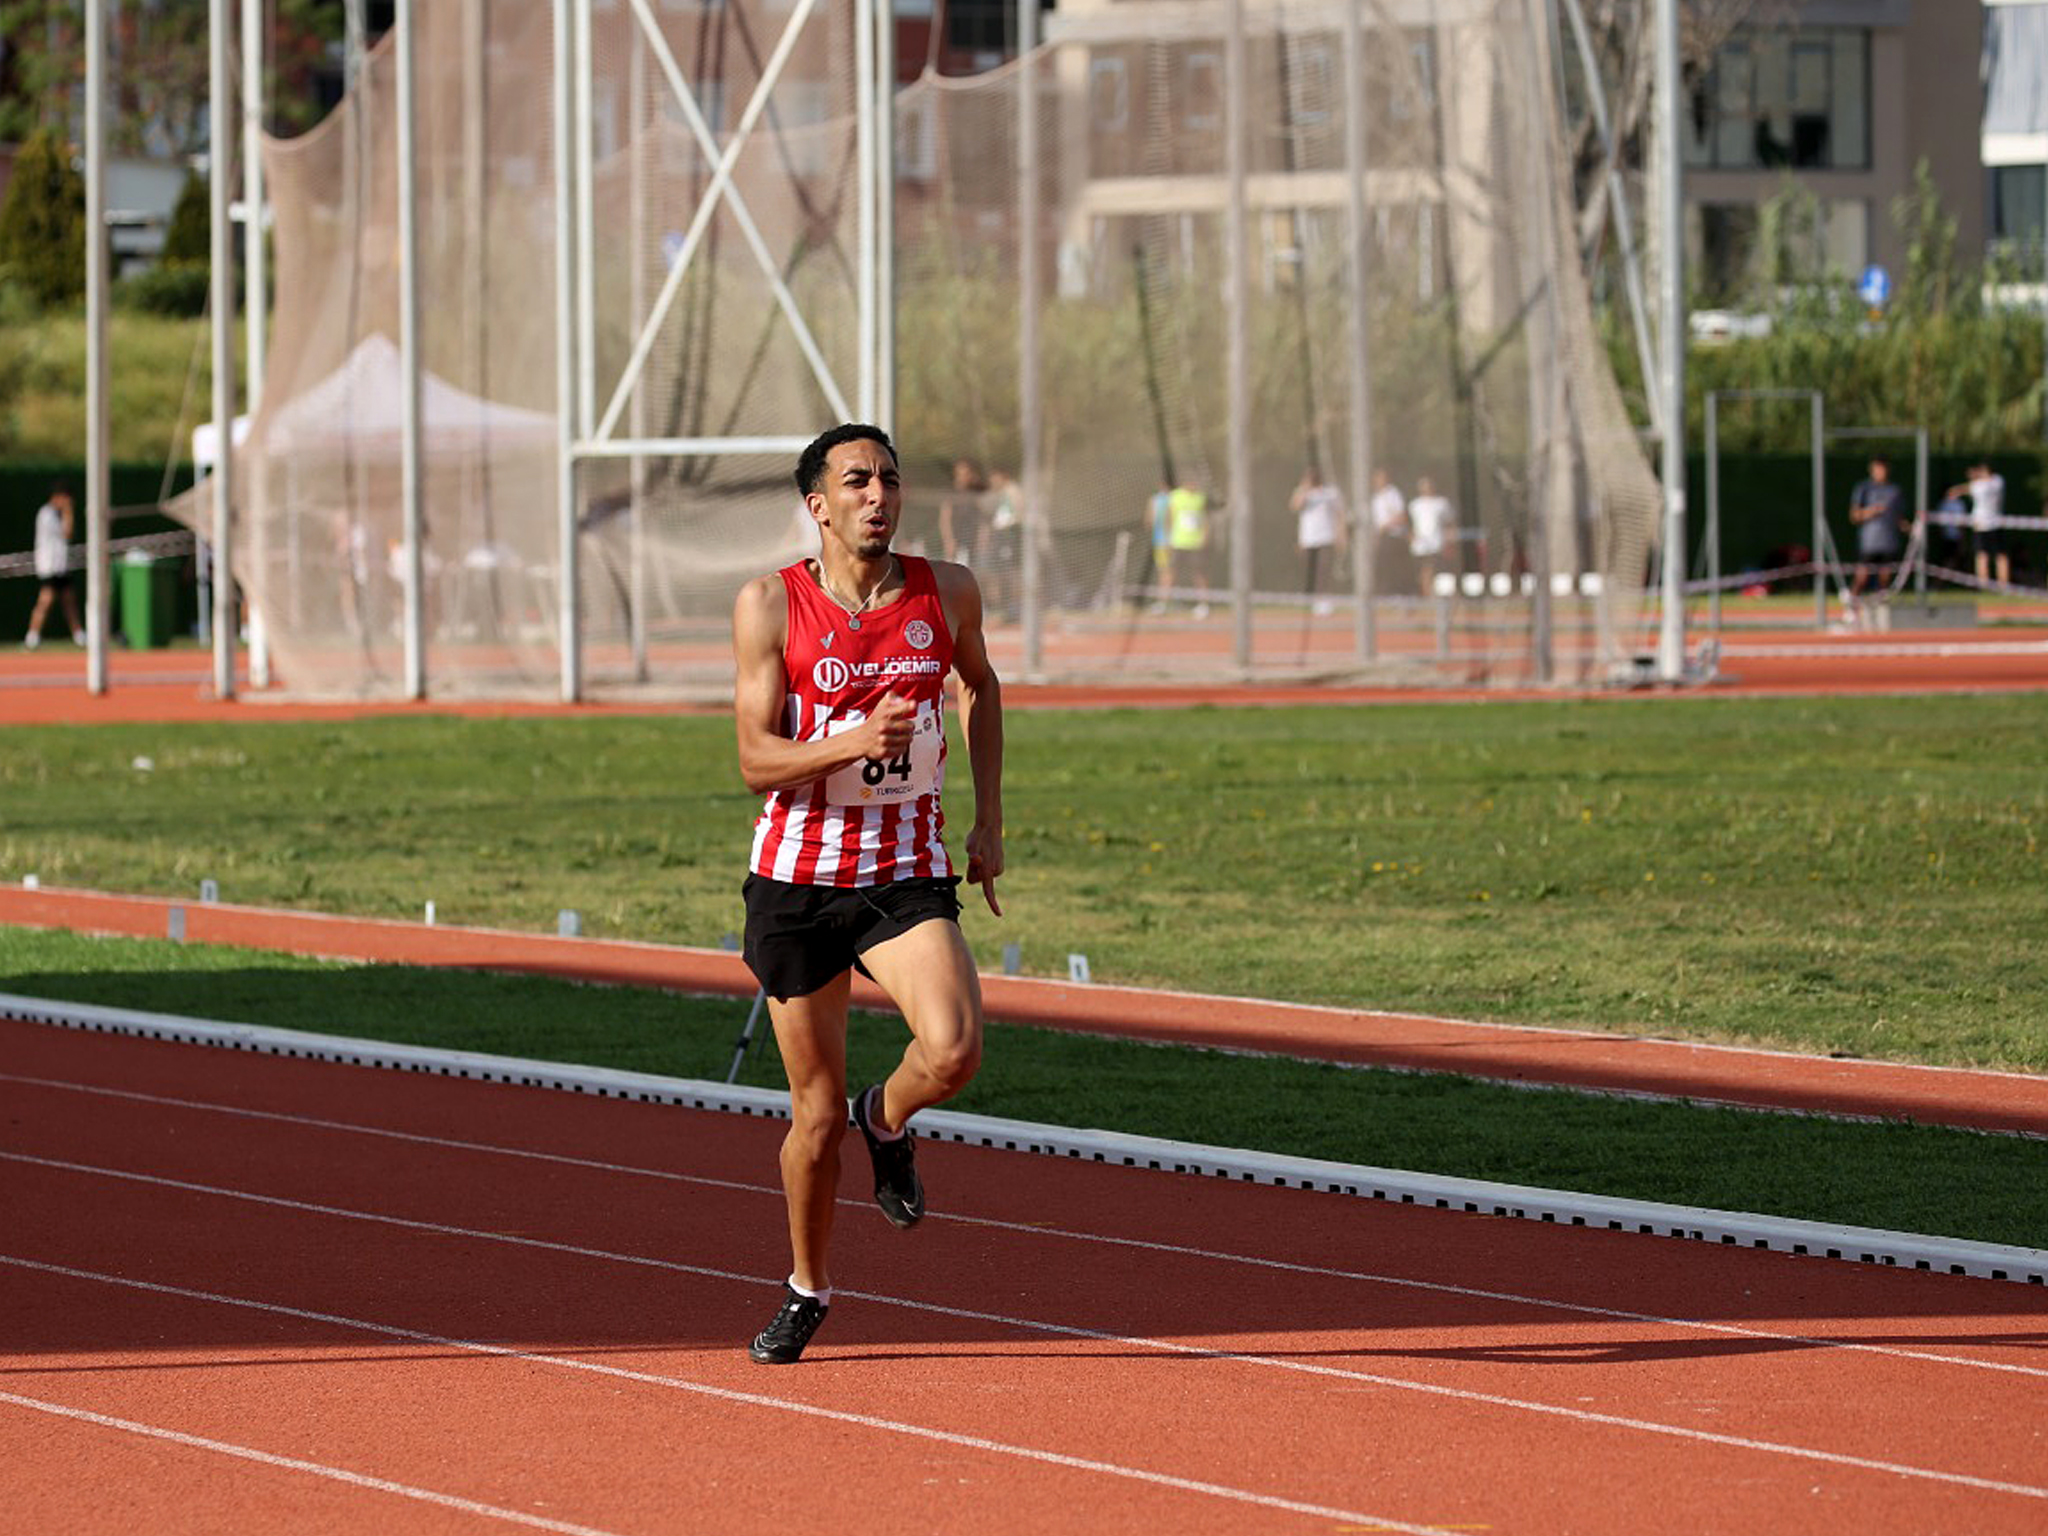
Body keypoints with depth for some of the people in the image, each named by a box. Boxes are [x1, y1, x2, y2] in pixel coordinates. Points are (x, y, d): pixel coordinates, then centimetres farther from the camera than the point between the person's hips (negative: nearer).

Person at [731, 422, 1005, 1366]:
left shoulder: (947, 594, 0)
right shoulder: (771, 606, -8)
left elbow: (979, 686, 22)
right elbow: (756, 761, -10)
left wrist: (987, 818, 16)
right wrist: (857, 740, -27)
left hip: (908, 877, 1)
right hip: (798, 877, -1)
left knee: (953, 1051, -25)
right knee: (816, 1114, 4)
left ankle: (887, 1122, 12)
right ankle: (805, 1289, 29)